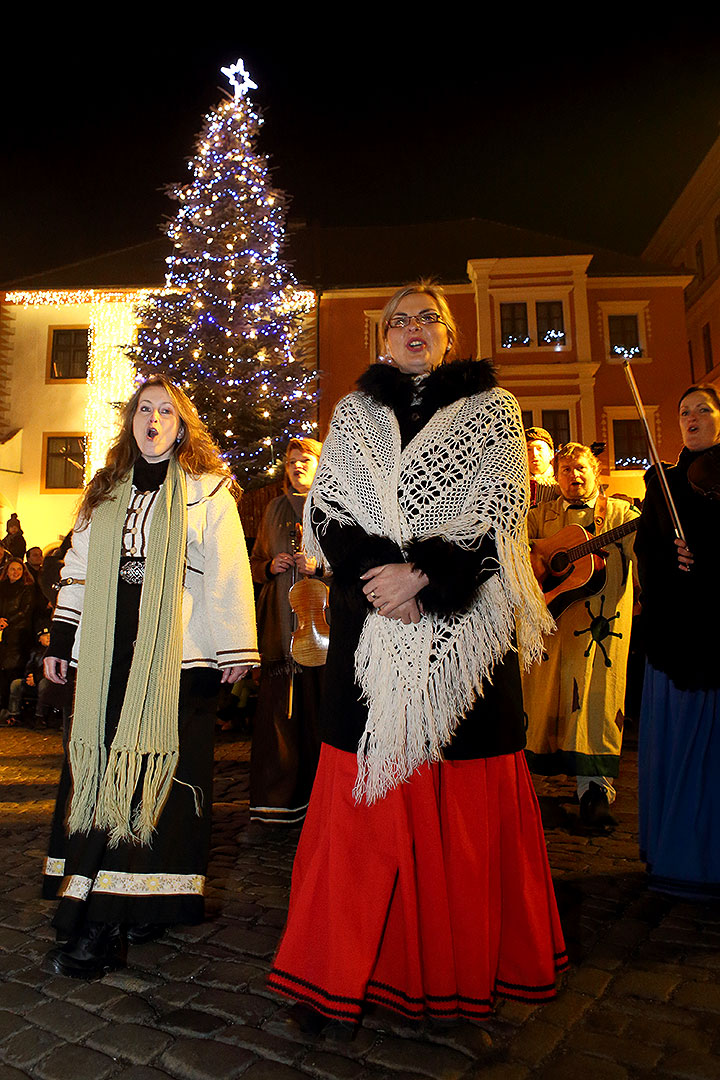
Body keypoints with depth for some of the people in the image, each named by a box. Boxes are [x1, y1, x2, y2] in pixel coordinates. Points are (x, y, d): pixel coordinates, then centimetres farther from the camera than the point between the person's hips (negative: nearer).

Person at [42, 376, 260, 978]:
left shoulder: (207, 489, 3)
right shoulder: (105, 491, 19)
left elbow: (229, 572, -2)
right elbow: (79, 567, 20)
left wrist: (235, 649, -6)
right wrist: (62, 642, 17)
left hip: (177, 657, -4)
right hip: (108, 656, 5)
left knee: (157, 772, -4)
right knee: (102, 767, 2)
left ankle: (103, 927, 2)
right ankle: (120, 909, 14)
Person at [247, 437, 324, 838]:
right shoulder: (275, 510, 19)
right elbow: (255, 562, 24)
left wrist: (321, 564, -14)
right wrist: (270, 566, 2)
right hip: (280, 625, 3)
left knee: (321, 711, -2)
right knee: (277, 712, 0)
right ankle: (271, 806, 9)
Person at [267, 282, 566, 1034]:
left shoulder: (491, 410, 10)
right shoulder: (352, 415, 16)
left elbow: (501, 512, -1)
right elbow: (328, 512, 7)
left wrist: (423, 575, -15)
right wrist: (378, 572, -11)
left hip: (463, 627, -1)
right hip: (370, 629, 1)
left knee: (464, 800, 3)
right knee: (363, 794, 3)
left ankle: (463, 966, 23)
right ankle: (340, 971, 18)